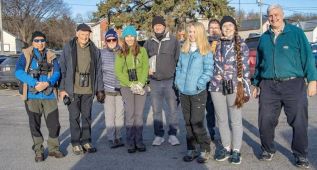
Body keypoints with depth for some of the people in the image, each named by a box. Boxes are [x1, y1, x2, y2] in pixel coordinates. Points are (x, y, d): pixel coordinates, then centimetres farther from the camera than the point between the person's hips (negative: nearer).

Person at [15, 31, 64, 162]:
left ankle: (53, 148, 21)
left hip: (49, 95, 2)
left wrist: (47, 83, -20)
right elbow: (18, 72, -10)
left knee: (54, 124, 2)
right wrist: (35, 83, -21)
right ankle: (38, 151, 22)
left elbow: (57, 73, -1)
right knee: (34, 125, 7)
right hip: (32, 95, -1)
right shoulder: (26, 55, 2)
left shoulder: (51, 56, 9)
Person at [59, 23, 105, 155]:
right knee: (74, 117, 4)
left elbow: (98, 70, 10)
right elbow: (62, 68, -2)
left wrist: (99, 89, 7)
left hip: (88, 89, 3)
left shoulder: (94, 50, 6)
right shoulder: (68, 48, -2)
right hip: (72, 89, -2)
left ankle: (86, 141, 23)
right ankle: (76, 143, 15)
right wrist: (62, 88, -6)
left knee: (87, 116, 11)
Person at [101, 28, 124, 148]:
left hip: (121, 88, 1)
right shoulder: (102, 53, 2)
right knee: (110, 114, 1)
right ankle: (111, 138, 9)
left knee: (120, 114, 6)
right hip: (108, 89, -1)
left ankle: (118, 137, 19)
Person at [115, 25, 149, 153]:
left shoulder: (142, 50, 5)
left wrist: (141, 83, -12)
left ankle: (139, 141, 12)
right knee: (129, 114, -1)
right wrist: (131, 84, -10)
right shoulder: (120, 53, 5)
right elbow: (118, 71, 0)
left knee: (139, 114, 3)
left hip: (140, 87, 0)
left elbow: (146, 68, 1)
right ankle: (130, 143, 7)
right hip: (126, 87, 0)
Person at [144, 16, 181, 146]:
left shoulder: (173, 40, 0)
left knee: (172, 108, 3)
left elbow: (178, 59, -1)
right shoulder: (149, 42, 7)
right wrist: (147, 68, -1)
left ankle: (173, 134, 14)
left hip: (170, 80, -2)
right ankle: (158, 135, 19)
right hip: (154, 81, 3)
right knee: (156, 110, 8)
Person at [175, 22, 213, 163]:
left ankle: (205, 150, 10)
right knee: (188, 123, 10)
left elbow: (208, 71, -9)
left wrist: (198, 84, -16)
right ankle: (191, 149, 21)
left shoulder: (206, 52, -6)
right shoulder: (184, 50, 11)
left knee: (196, 122, -7)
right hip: (184, 92, 6)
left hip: (198, 93, -5)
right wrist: (178, 81, 6)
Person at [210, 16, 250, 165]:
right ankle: (226, 148, 23)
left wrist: (245, 88, -4)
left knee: (236, 120, 2)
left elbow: (245, 67, 0)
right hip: (217, 86, 3)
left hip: (234, 86, -3)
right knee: (221, 119, 10)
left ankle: (236, 150, 13)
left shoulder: (241, 45, 2)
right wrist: (210, 82, 11)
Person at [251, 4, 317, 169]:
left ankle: (300, 155, 18)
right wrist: (256, 84, 19)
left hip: (294, 84, -3)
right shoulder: (264, 38, 14)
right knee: (266, 121, 6)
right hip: (268, 86, 3)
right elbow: (259, 63, 20)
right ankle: (268, 150, 27)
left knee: (299, 122, 1)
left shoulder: (296, 33, 2)